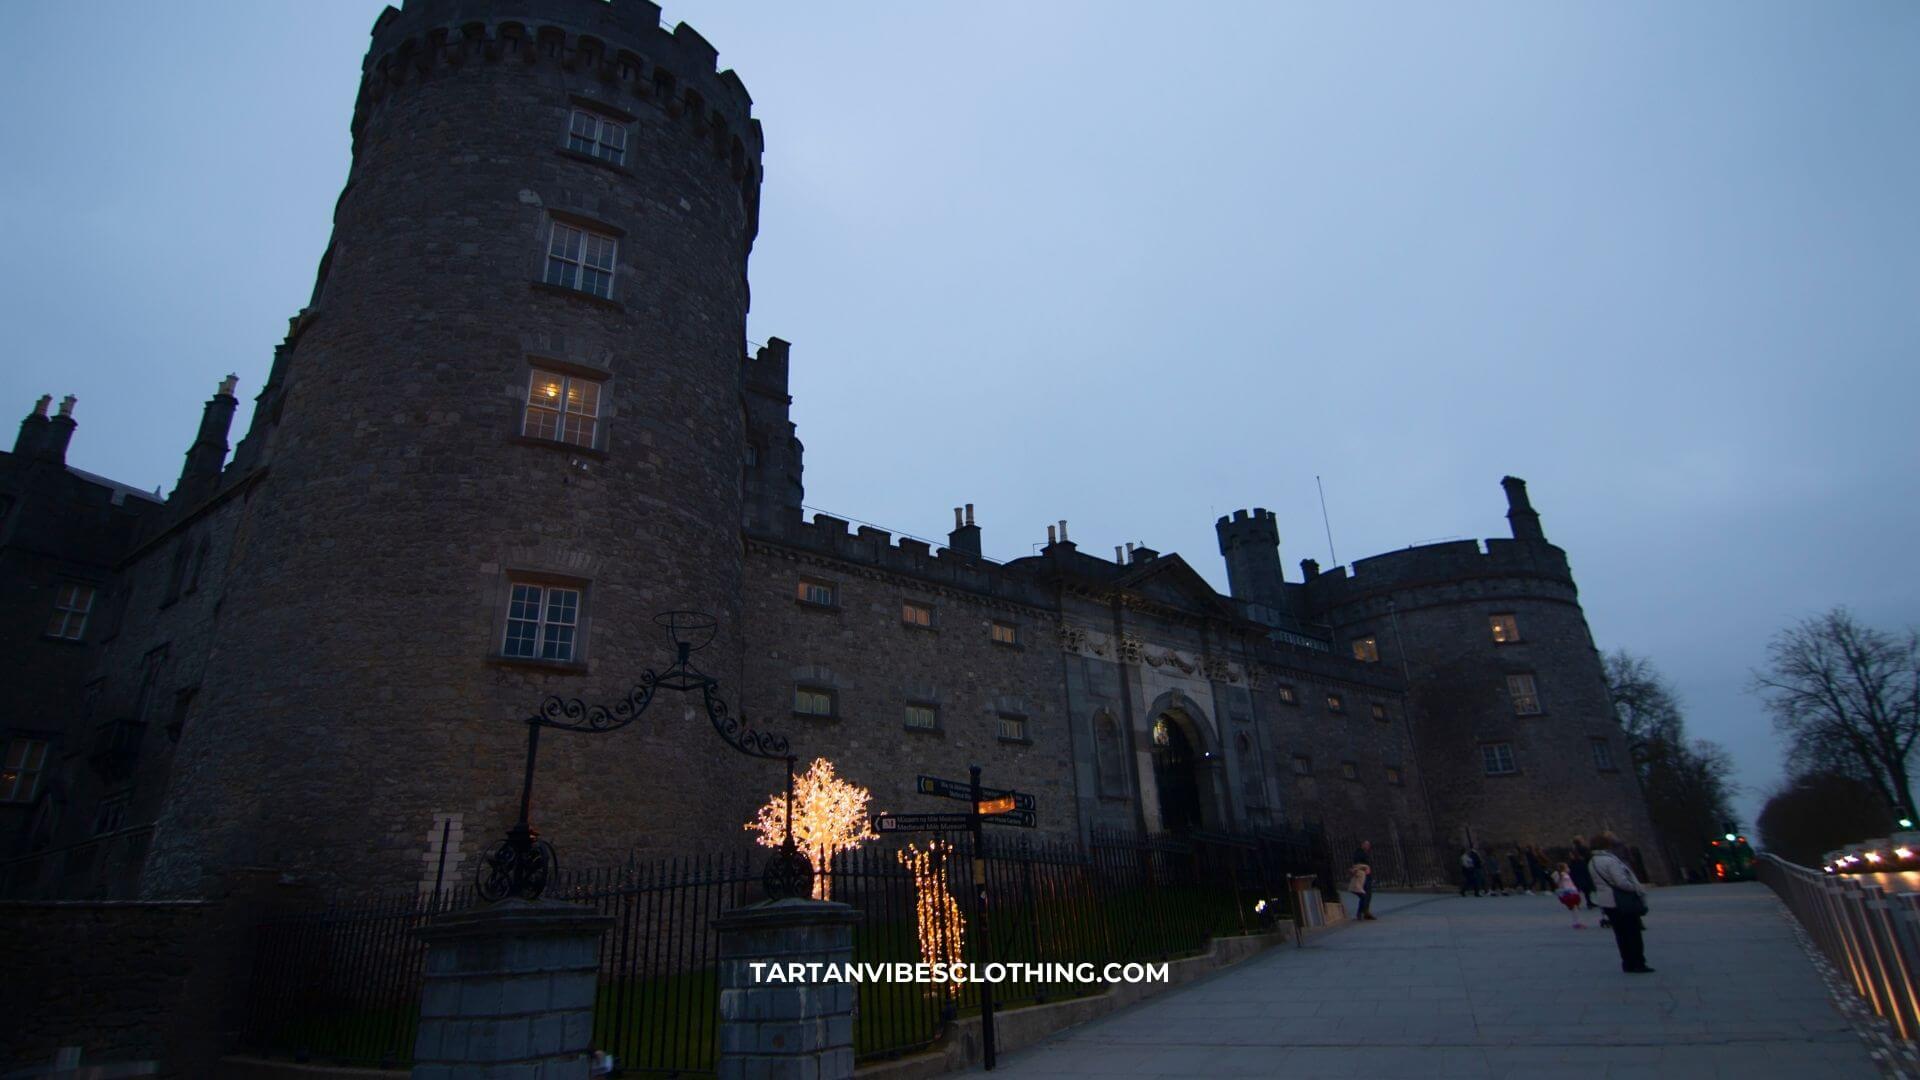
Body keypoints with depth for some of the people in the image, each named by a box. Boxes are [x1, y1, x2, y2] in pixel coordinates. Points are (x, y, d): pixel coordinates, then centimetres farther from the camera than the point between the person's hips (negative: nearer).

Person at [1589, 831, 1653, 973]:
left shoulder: (1593, 862, 10)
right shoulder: (1610, 860, -19)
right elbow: (1622, 882, -22)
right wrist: (1639, 889, -6)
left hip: (1607, 903, 8)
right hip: (1623, 902, -8)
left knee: (1621, 934, 14)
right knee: (1633, 933, 1)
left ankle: (1628, 963, 18)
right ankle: (1637, 964, 5)